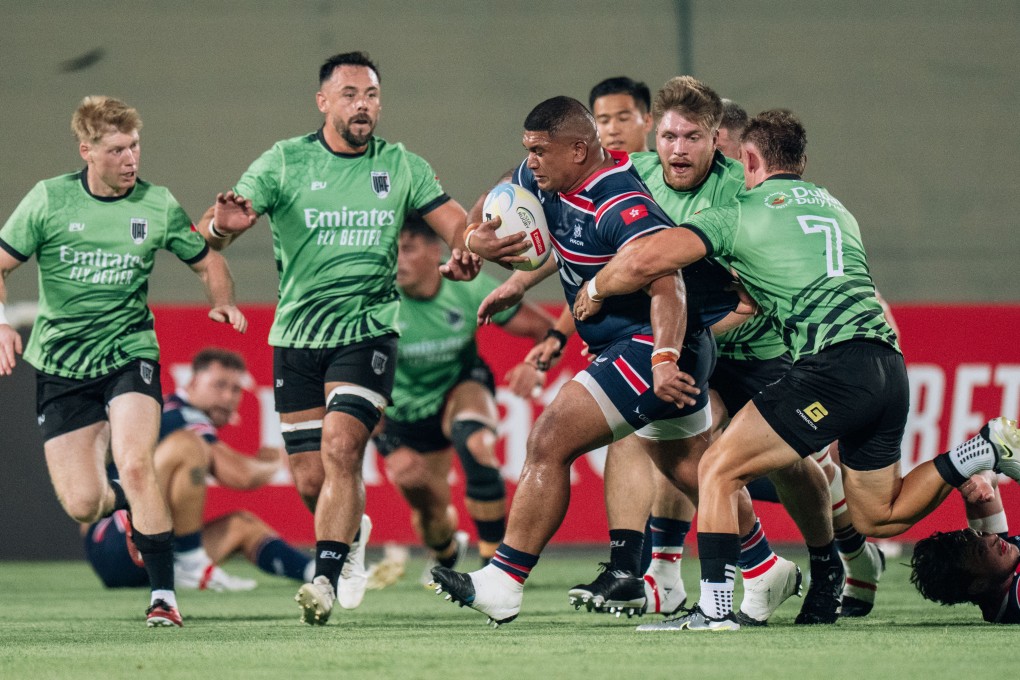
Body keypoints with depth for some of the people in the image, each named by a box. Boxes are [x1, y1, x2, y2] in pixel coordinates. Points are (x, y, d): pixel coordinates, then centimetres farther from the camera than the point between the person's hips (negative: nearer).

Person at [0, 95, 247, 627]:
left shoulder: (158, 205, -2)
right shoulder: (50, 200, -5)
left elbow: (207, 263, 12)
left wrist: (224, 303, -8)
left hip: (129, 354, -1)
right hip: (61, 361, 1)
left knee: (135, 466, -25)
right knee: (82, 505, -3)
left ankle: (164, 594, -16)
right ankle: (128, 503, 35)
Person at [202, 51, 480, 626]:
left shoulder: (401, 166, 2)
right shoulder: (285, 162, -3)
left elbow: (458, 222, 1)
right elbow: (218, 232, -10)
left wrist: (465, 251, -24)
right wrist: (222, 225, -36)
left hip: (367, 332, -1)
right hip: (297, 337, 1)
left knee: (341, 448, -22)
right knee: (311, 481, 4)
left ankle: (326, 580, -22)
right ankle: (353, 531, 37)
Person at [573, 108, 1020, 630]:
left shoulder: (741, 213, 6)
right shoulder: (834, 209, 28)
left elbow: (648, 260, -4)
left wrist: (594, 292, 15)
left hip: (834, 363, -7)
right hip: (888, 363, 7)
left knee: (718, 471, 0)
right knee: (878, 517, 20)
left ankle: (715, 609, -10)